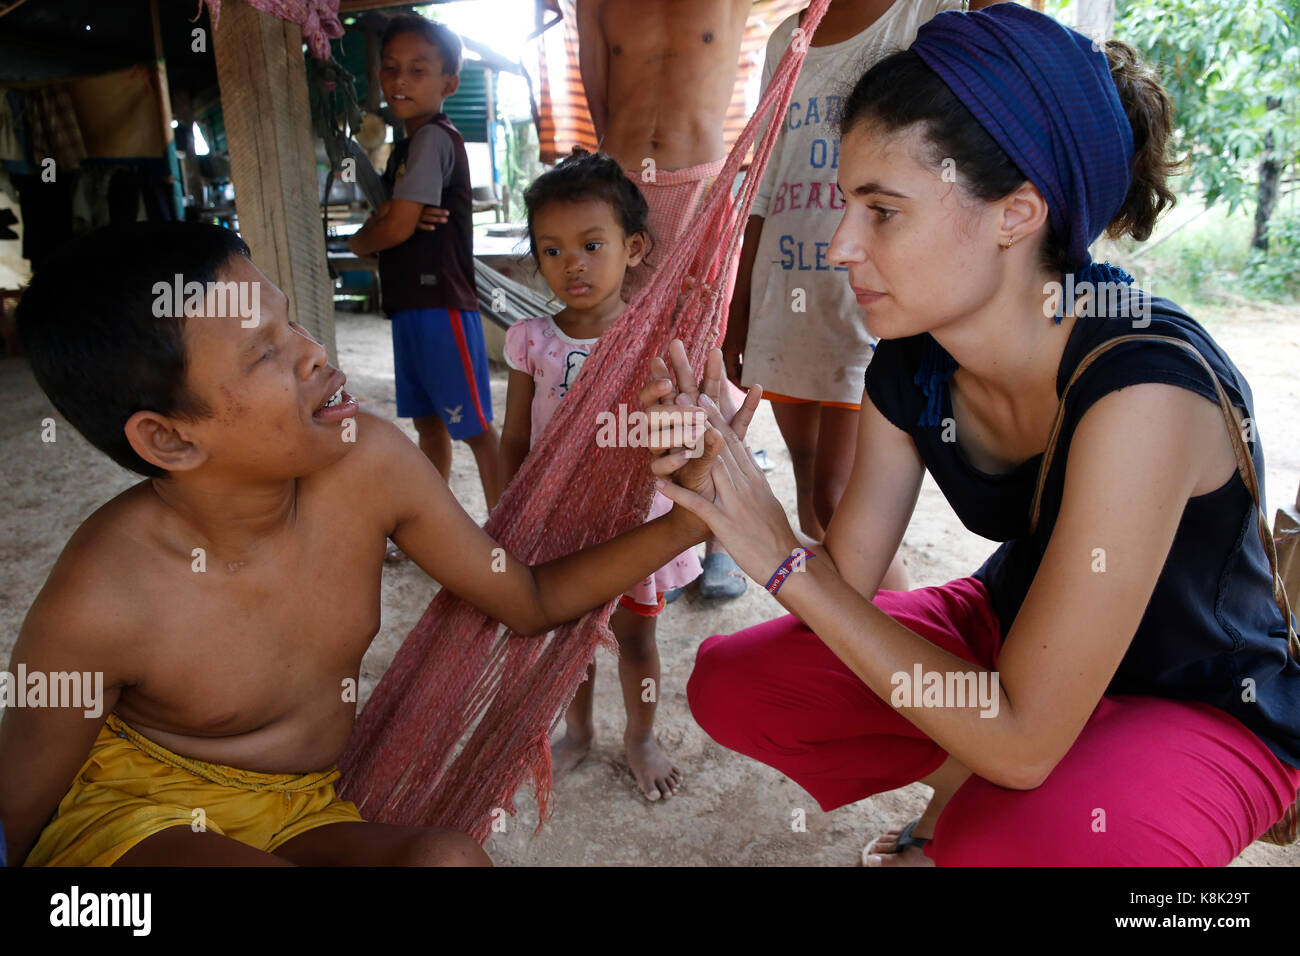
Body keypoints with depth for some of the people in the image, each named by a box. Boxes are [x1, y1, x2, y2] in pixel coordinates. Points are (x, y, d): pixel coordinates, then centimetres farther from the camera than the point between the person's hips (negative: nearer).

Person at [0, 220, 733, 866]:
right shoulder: (98, 603, -27)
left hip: (302, 814, 4)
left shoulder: (370, 463, -15)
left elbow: (530, 601, -4)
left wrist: (686, 521, -14)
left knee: (446, 855, -29)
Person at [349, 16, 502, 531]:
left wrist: (356, 241, 3)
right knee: (428, 420, 16)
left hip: (442, 303, -10)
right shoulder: (404, 148, 17)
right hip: (409, 304, 10)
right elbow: (384, 216, 13)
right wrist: (381, 223, -11)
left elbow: (397, 227, -17)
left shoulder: (433, 138, -12)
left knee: (474, 426, -3)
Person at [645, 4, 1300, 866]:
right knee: (730, 686, -5)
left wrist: (786, 561, -29)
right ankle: (969, 782, 14)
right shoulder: (912, 367, -12)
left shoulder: (1138, 387, -34)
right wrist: (730, 480, -24)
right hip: (1014, 639, 6)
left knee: (997, 842, -36)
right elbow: (846, 582, -7)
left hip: (1207, 709, -5)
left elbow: (1021, 741, -31)